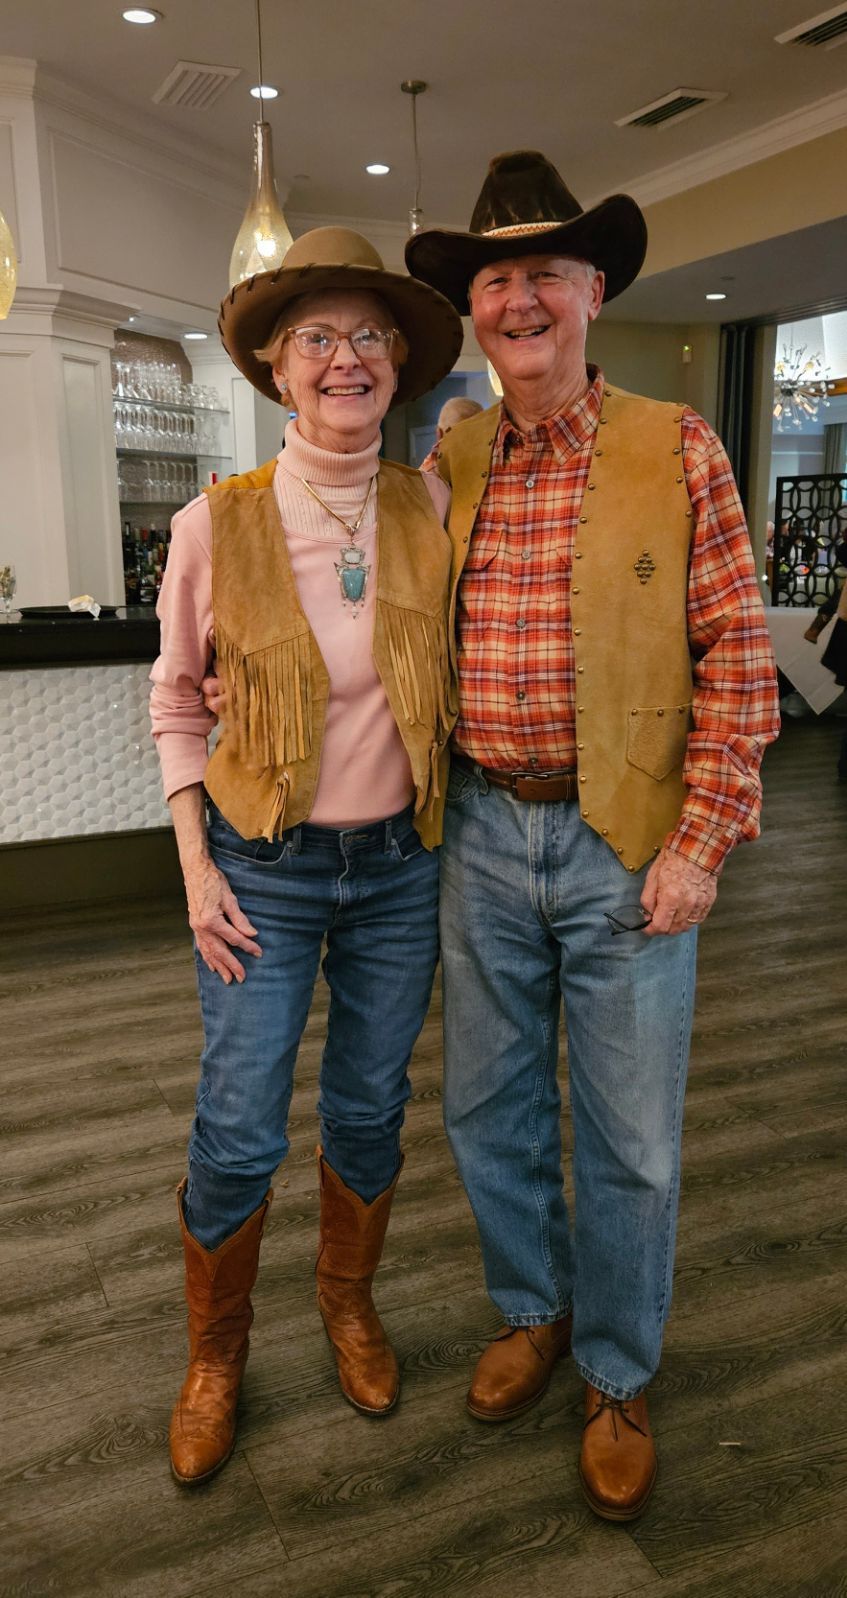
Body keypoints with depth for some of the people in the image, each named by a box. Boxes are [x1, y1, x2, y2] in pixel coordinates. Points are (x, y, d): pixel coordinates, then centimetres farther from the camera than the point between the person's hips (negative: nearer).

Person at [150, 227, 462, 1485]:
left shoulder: (431, 506, -4)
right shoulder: (216, 525, -10)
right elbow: (177, 702, 1)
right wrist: (196, 866, -5)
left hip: (400, 865, 2)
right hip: (263, 868, -2)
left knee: (370, 1111, 15)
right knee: (239, 1134, 4)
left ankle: (350, 1302, 43)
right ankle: (215, 1354, 33)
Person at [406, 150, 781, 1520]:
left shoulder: (675, 449, -5)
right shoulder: (449, 465, 5)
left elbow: (735, 650, -6)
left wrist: (701, 843, -11)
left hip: (629, 844, -3)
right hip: (484, 832, 4)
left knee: (630, 1141, 9)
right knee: (487, 1107, 16)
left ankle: (618, 1379, 34)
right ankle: (533, 1310, 43)